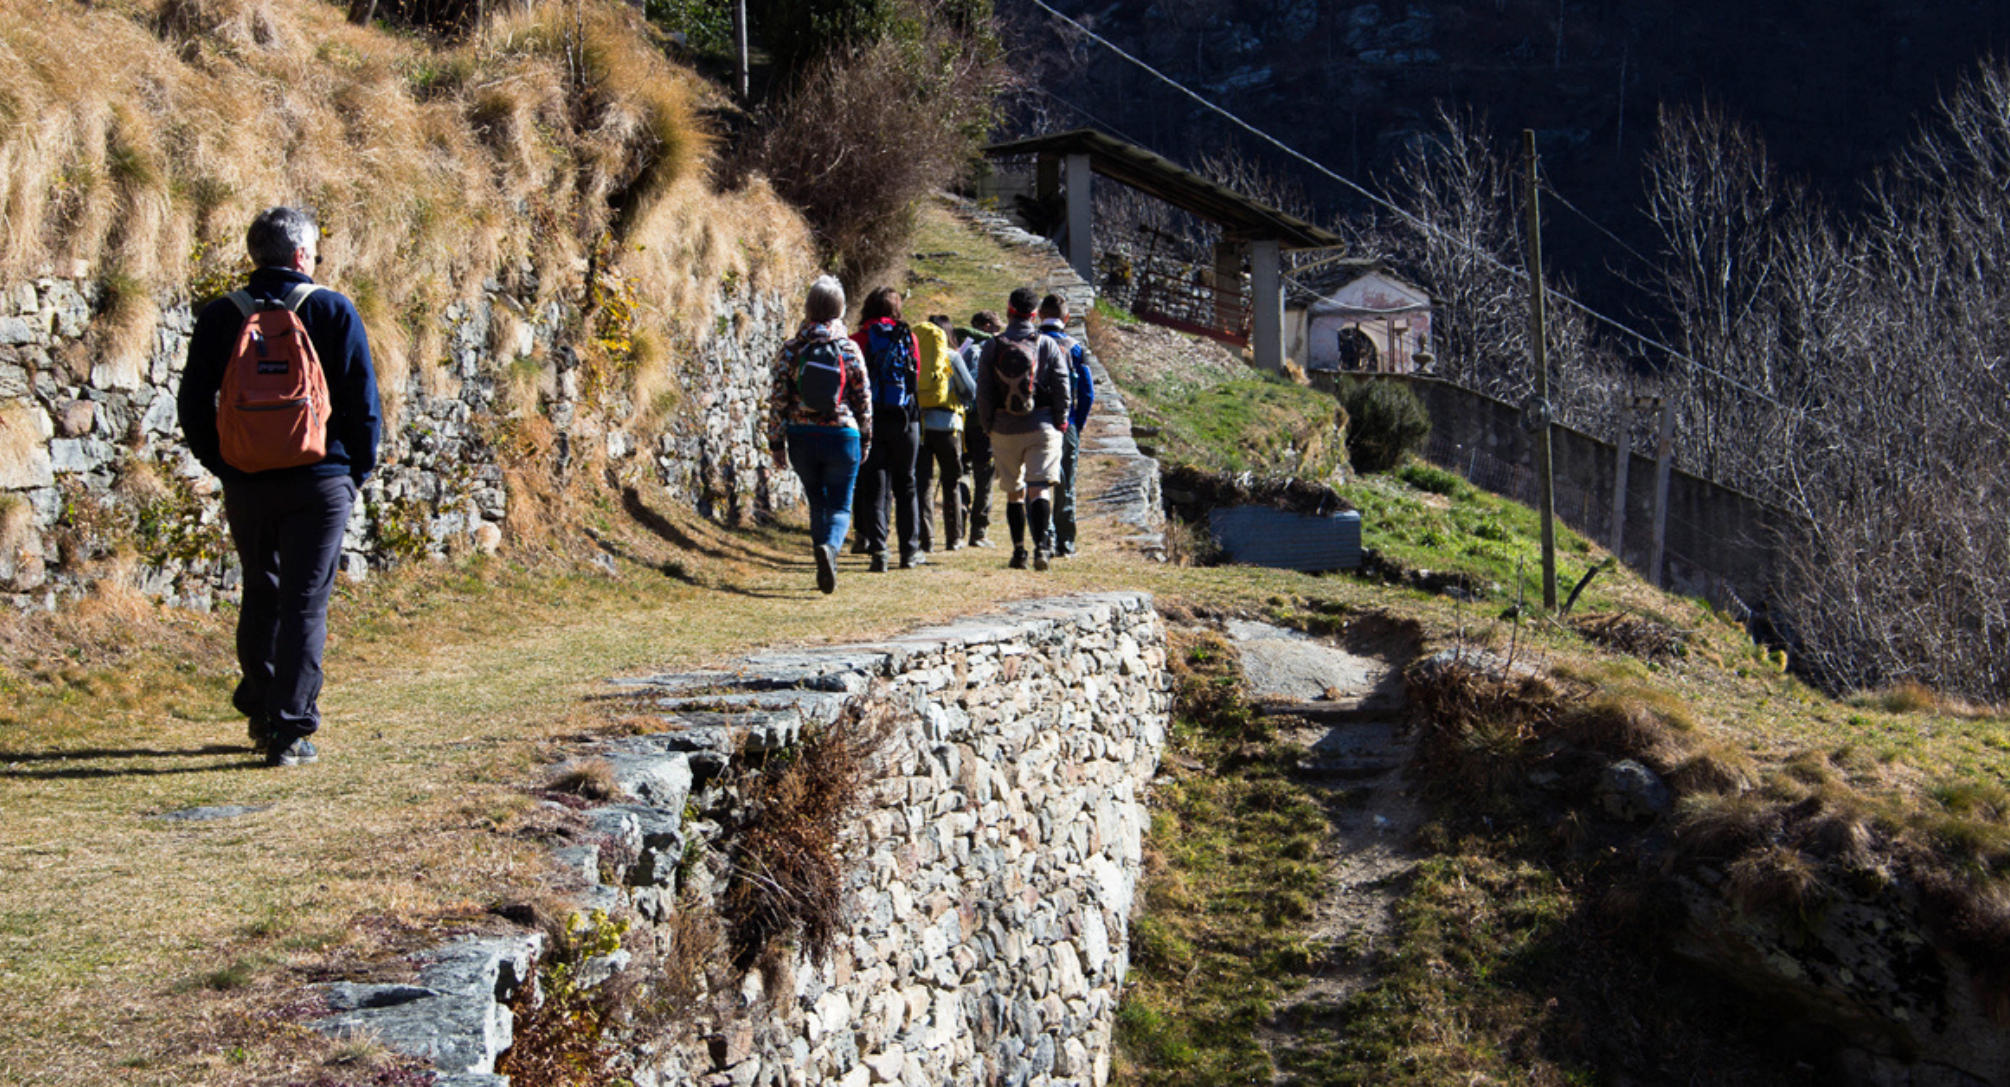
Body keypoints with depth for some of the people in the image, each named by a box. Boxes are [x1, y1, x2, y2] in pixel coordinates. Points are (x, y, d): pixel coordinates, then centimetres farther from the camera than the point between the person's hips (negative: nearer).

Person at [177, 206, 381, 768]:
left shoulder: (218, 317, 4)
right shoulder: (333, 311, -3)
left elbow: (193, 406, 5)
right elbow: (363, 403, -4)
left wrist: (225, 468, 13)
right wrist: (357, 473, 7)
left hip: (246, 485, 3)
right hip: (319, 482, -3)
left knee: (260, 595, 19)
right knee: (305, 604, -1)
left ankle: (260, 711, 24)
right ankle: (291, 731, -4)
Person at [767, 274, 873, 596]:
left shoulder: (791, 350, -2)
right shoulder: (849, 350, -4)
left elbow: (778, 400, -2)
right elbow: (863, 400, 1)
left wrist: (776, 443, 5)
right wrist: (865, 440, 13)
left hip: (802, 437, 2)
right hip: (841, 436, -2)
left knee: (817, 503, 18)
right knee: (839, 506, 5)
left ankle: (826, 568, 18)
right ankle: (830, 546, -25)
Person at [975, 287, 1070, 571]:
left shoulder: (992, 347, 1)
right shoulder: (1048, 345, -1)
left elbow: (983, 392, 2)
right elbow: (1062, 388, -1)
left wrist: (988, 425, 11)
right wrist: (1060, 422, 8)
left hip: (1005, 430, 1)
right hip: (1042, 427, -1)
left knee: (1013, 492, 12)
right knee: (1038, 489, -3)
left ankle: (1019, 551, 13)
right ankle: (1040, 547, -18)